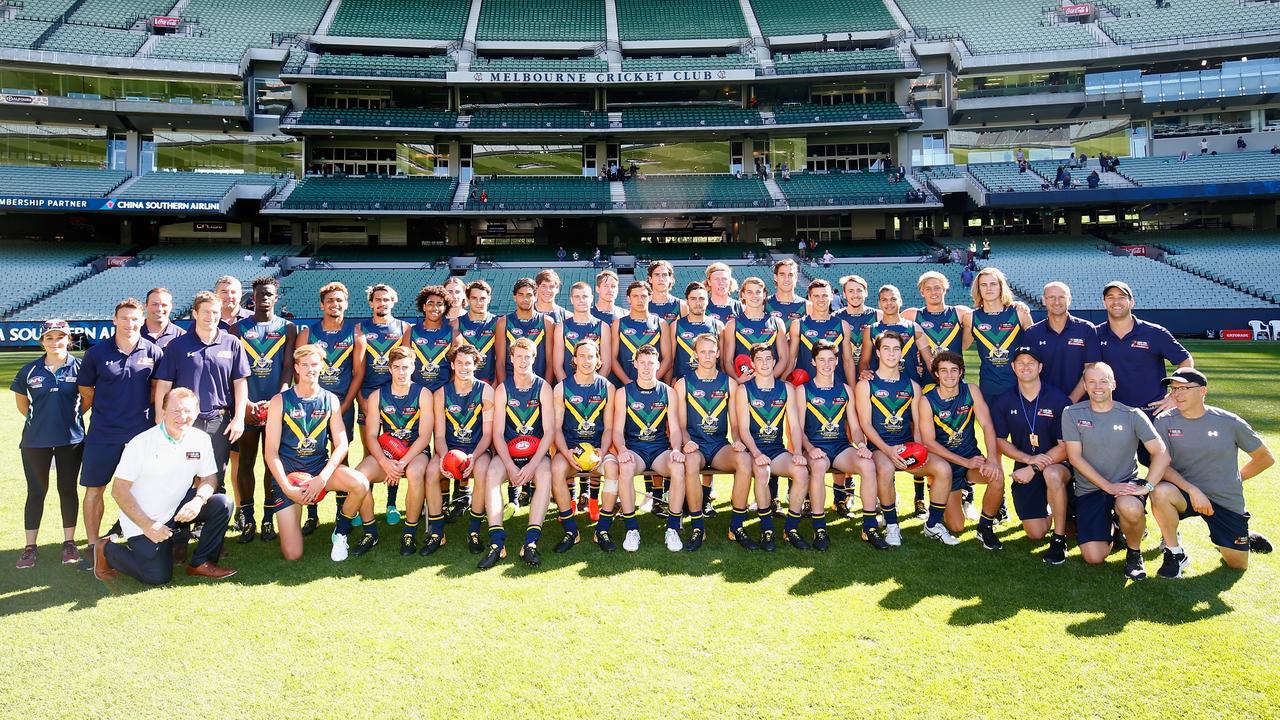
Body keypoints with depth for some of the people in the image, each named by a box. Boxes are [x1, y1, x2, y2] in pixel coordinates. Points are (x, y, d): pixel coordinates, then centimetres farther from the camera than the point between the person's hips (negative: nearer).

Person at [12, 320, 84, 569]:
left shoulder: (79, 367, -5)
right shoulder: (29, 371, -1)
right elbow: (21, 401, 13)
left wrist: (72, 416, 4)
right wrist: (39, 420, 10)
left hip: (71, 438, -1)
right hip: (35, 441, 1)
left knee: (68, 489, 8)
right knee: (36, 492, 7)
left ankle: (69, 542, 18)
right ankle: (30, 546, 16)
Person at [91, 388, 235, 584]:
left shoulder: (201, 439, -6)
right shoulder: (141, 443, -17)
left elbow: (209, 478, 1)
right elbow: (119, 491, -14)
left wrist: (198, 500, -22)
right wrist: (148, 526, -20)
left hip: (177, 509, 4)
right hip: (141, 520, -4)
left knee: (222, 503, -19)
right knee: (159, 577, -9)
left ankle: (200, 563, -2)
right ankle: (106, 549, 16)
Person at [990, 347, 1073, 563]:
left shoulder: (1058, 399, -9)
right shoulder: (1003, 403, -1)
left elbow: (1065, 446, -11)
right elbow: (1000, 442, 1)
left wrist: (1035, 468, -20)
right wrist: (1030, 459, -16)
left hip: (1057, 465, -2)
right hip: (1024, 467, 2)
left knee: (1052, 475, -41)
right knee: (1036, 533, -6)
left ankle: (1059, 539, -21)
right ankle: (1049, 510, 33)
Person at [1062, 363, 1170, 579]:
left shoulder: (1132, 415, -3)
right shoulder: (1072, 414, -3)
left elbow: (1161, 453, -9)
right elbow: (1075, 457, -7)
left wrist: (1147, 487, -22)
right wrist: (1108, 486, -15)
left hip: (1125, 483, 0)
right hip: (1089, 489, 1)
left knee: (1131, 508, -39)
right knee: (1094, 558, -12)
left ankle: (1134, 552, -4)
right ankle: (1110, 531, 27)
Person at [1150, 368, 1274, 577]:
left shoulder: (1229, 422, -6)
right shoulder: (1165, 421, -8)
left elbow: (1266, 458, 7)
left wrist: (1234, 480, 6)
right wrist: (1192, 489, -26)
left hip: (1226, 500, 1)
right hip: (1186, 493, -1)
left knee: (1238, 564, 5)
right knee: (1160, 492, -36)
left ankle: (1243, 536, 42)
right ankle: (1175, 553, -12)